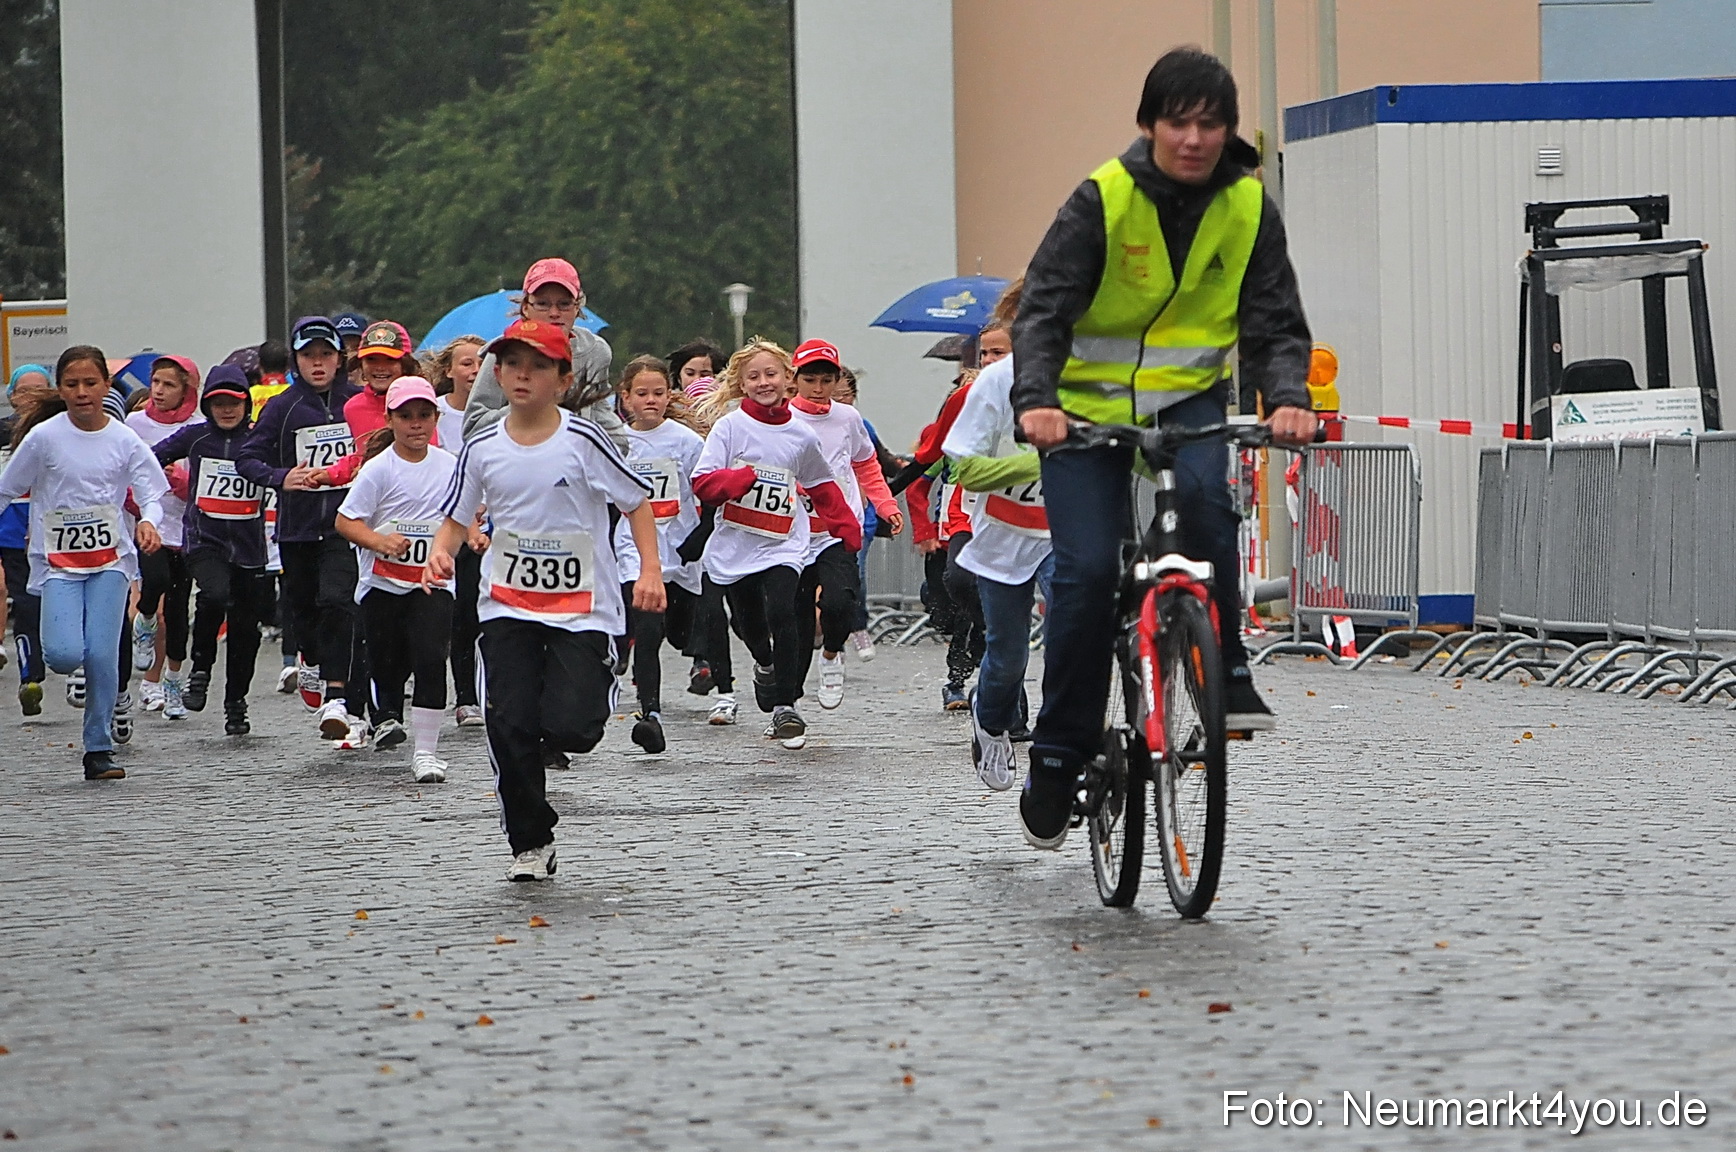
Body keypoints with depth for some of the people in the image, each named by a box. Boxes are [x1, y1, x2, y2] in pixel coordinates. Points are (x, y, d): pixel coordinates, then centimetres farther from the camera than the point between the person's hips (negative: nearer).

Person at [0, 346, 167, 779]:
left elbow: (152, 491, -2)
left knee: (102, 655, -10)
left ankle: (99, 748, 3)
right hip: (58, 561, -1)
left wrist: (149, 521, -24)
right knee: (64, 655, -18)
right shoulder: (44, 437, -3)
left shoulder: (124, 440, 0)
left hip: (111, 558, 1)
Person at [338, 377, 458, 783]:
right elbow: (346, 521, -10)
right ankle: (388, 715, 43)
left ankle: (426, 751, -12)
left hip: (432, 582, 1)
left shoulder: (449, 465, 3)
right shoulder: (379, 468, -8)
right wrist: (380, 541, -25)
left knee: (430, 658, -17)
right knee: (388, 662, 9)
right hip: (383, 582, -1)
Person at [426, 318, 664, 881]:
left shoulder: (583, 441, -8)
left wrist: (651, 570, -11)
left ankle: (597, 684, 22)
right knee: (509, 725, -7)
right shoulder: (483, 449, 1)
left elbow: (637, 503, 0)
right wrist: (440, 553, -11)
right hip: (508, 605, 3)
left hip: (582, 607, -3)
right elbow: (457, 519, 11)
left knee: (569, 729, -15)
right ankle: (530, 843, 10)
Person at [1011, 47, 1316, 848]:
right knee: (1087, 570, -14)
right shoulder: (1104, 199, -14)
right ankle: (1058, 757, 0)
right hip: (1088, 402, -2)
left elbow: (1275, 322, -7)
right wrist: (1035, 399, -37)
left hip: (1189, 395, 2)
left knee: (1204, 489, -32)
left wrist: (1286, 398, -28)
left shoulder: (1248, 208, -5)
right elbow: (1043, 307, -19)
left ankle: (1225, 672, -18)